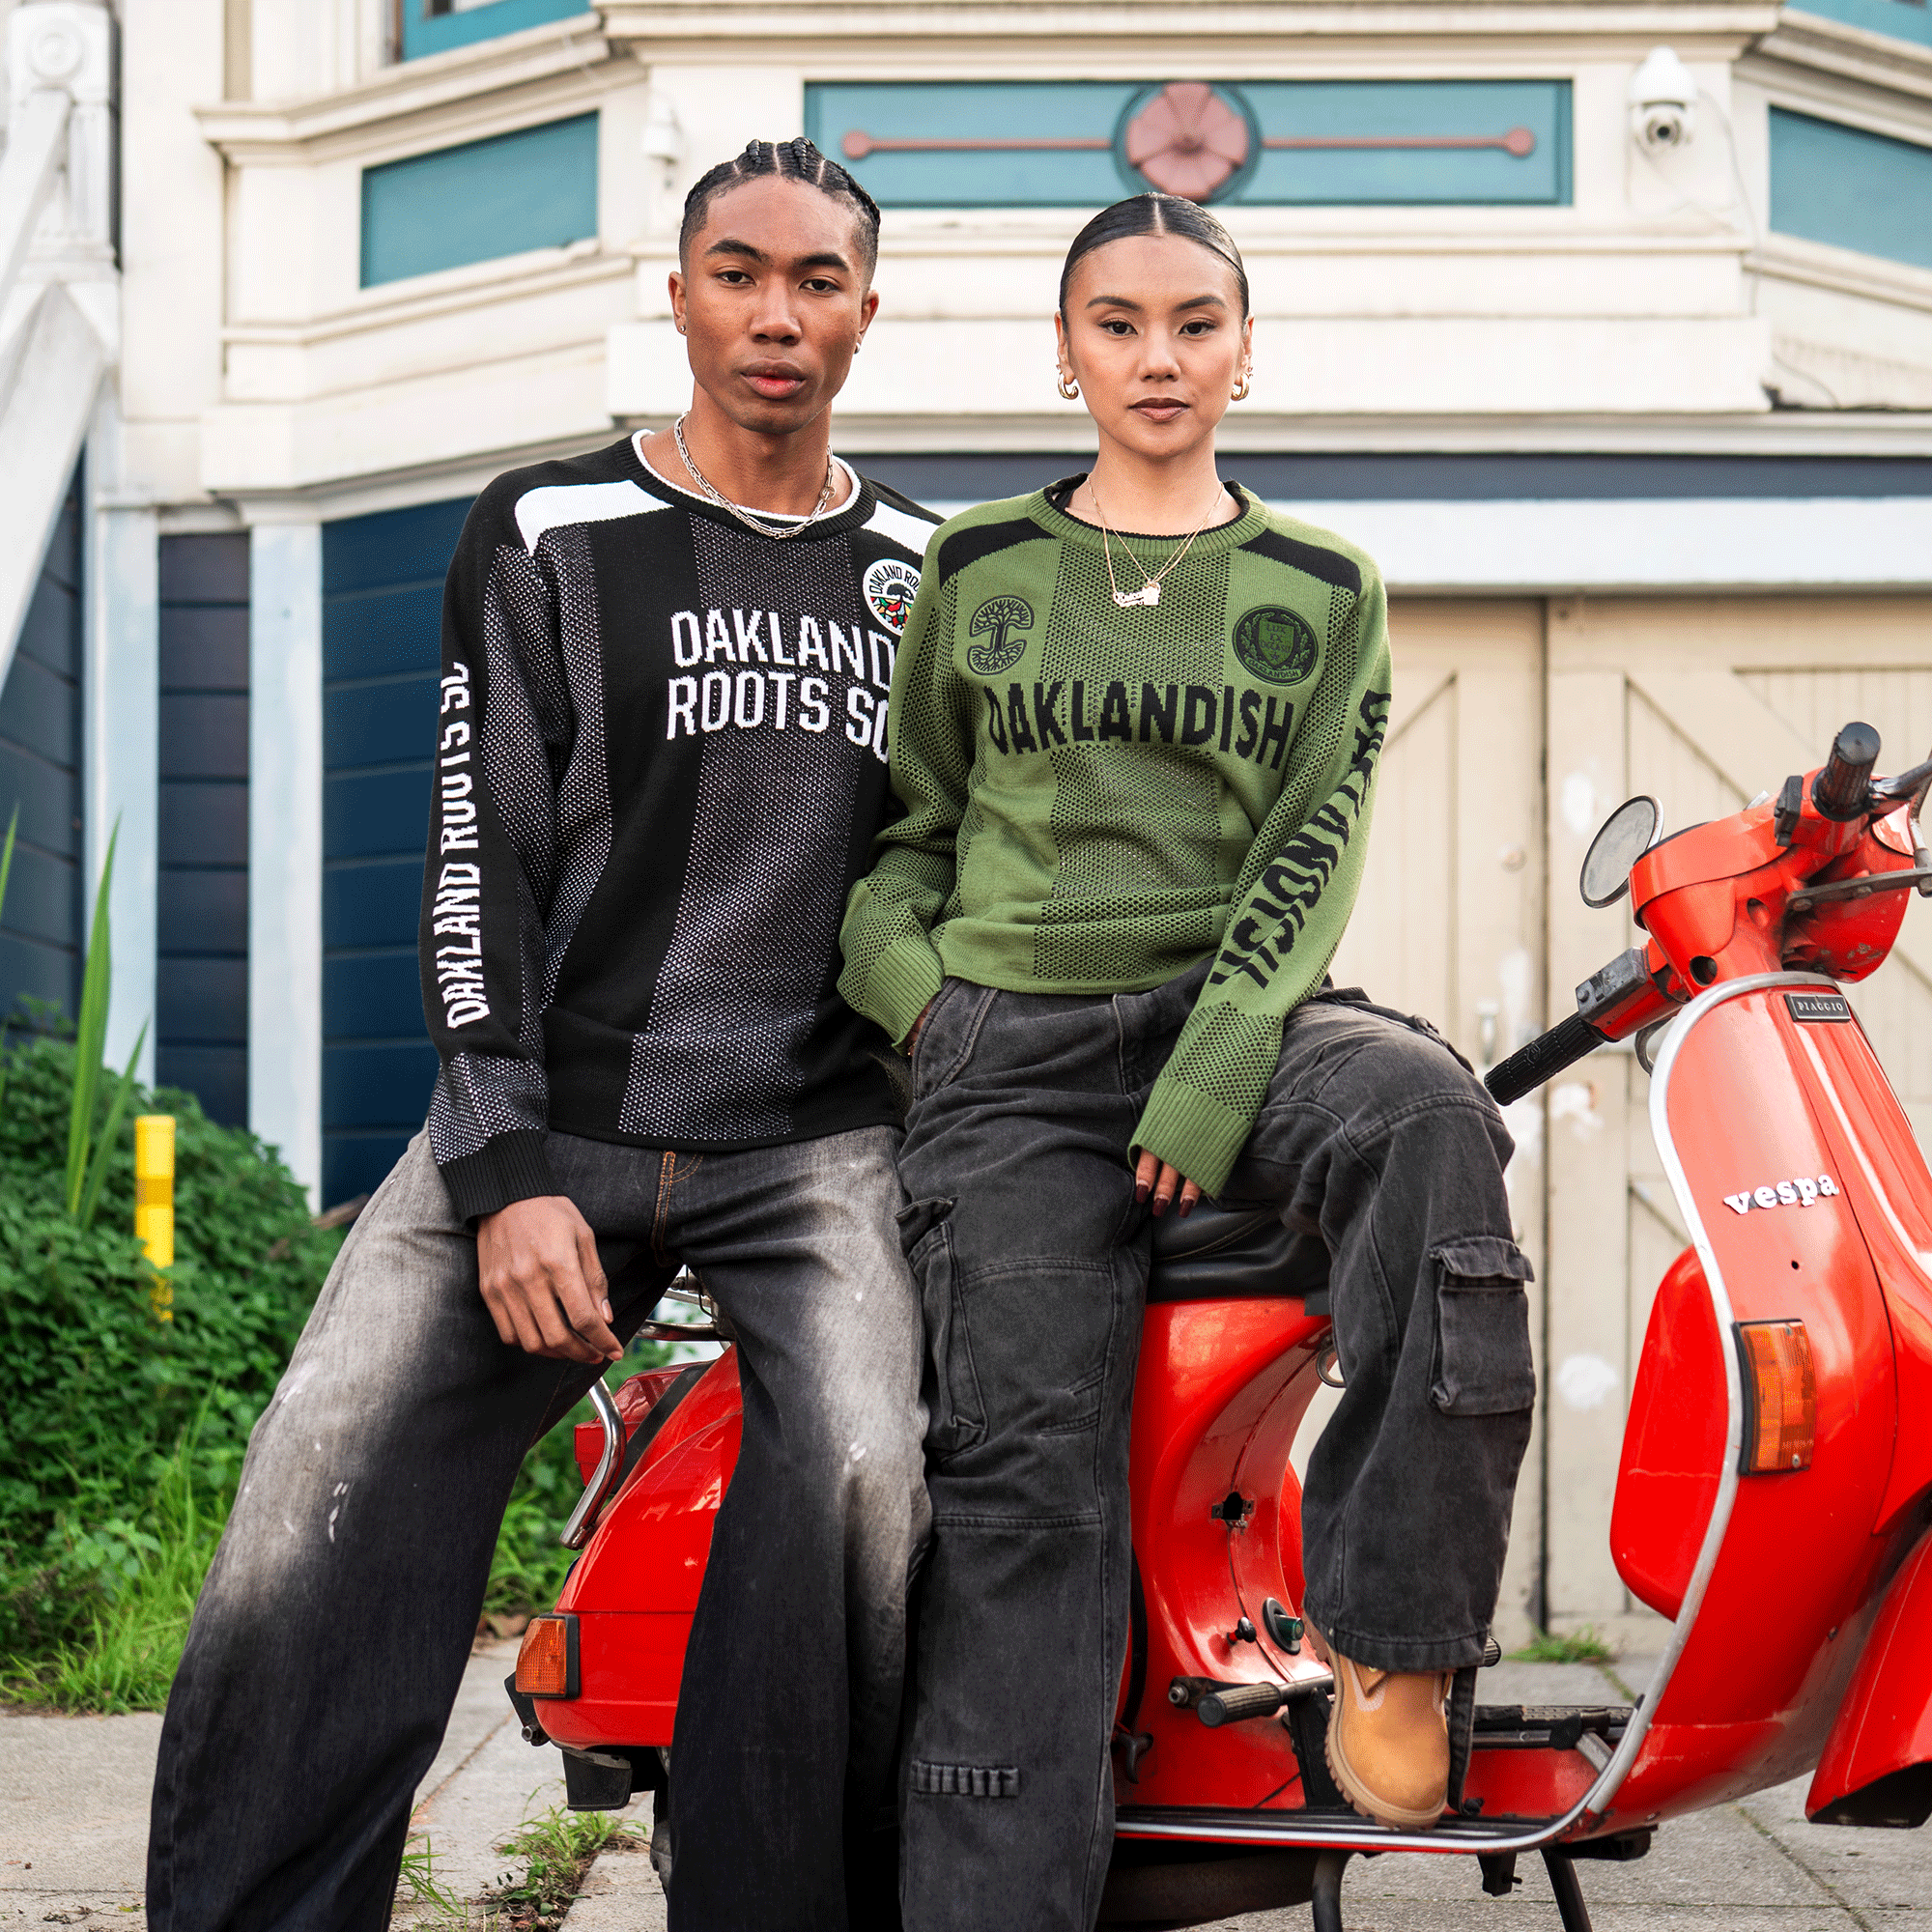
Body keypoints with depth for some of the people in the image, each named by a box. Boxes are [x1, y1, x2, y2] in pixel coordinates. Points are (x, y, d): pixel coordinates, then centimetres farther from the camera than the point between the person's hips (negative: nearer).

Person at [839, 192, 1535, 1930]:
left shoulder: (1323, 590, 13)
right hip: (1013, 1046, 0)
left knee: (1428, 1116, -35)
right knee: (1028, 1477, -15)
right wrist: (918, 993, -2)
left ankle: (1384, 1622, -26)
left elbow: (1312, 851, 2)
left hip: (1236, 1013, 0)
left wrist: (1212, 1082, -12)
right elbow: (903, 824, 19)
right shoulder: (975, 573, 15)